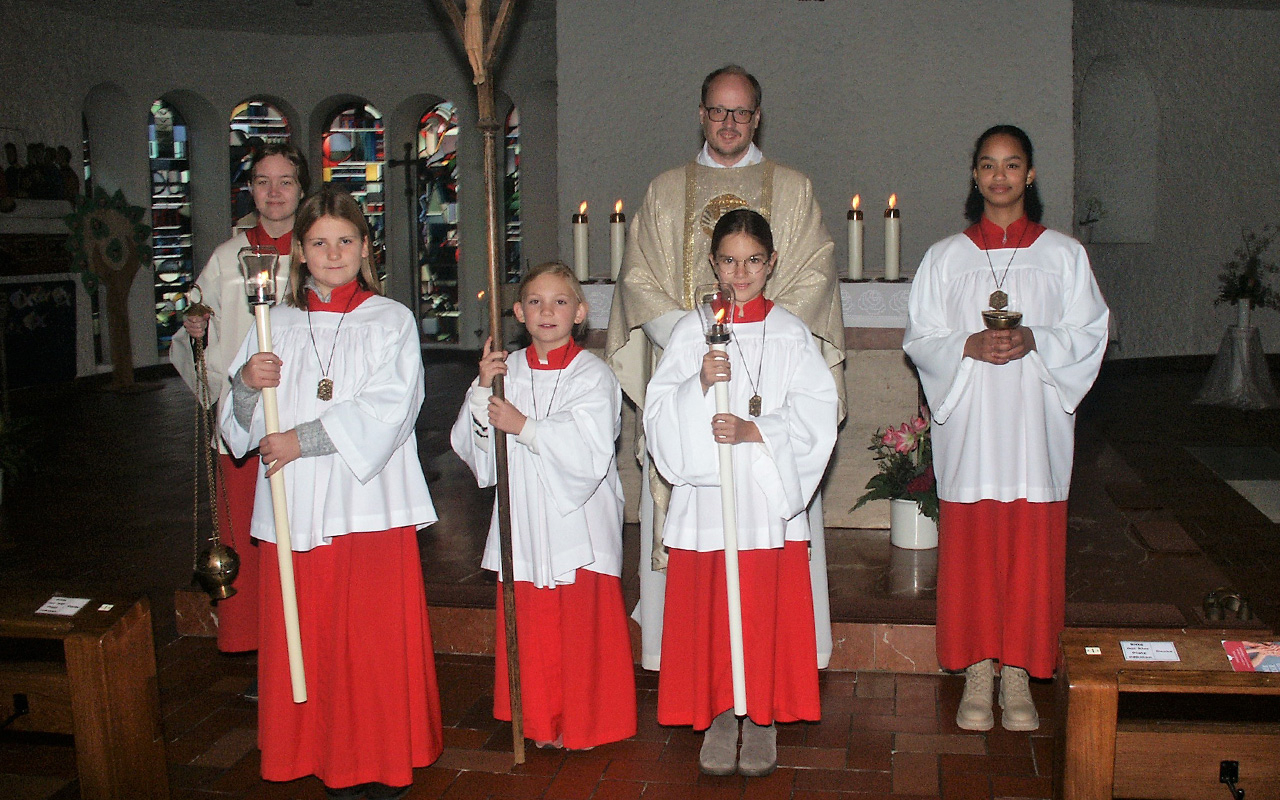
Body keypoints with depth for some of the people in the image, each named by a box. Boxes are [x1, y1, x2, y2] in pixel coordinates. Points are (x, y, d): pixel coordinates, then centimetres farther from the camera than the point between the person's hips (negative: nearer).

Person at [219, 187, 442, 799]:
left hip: (370, 504, -3)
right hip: (294, 507, 3)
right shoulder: (276, 325, 12)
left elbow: (387, 408, -10)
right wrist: (247, 384, -11)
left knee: (376, 637, -1)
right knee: (309, 639, 4)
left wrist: (305, 439, -14)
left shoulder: (390, 320, 4)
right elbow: (241, 426, 10)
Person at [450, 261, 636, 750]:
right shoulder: (507, 370, 7)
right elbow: (473, 444, 3)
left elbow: (590, 450, -18)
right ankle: (539, 720, 26)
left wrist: (524, 426, -18)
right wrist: (483, 390, -11)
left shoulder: (592, 375, -5)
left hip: (578, 522, -4)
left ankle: (585, 724, 20)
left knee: (584, 626, 3)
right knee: (530, 626, 9)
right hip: (524, 519, 4)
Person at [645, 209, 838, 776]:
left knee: (769, 612, 2)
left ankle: (762, 718, 17)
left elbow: (817, 413, -4)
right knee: (708, 612, 3)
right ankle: (720, 717, 18)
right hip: (706, 493, 1)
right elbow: (659, 410, -1)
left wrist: (754, 430, -16)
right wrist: (700, 385, -18)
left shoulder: (791, 333, 4)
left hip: (771, 494, 0)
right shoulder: (691, 330, 6)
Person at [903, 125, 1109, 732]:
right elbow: (920, 338, 5)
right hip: (968, 424, 0)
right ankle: (977, 671, 12)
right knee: (970, 546, 1)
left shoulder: (1063, 255, 7)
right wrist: (969, 347, -14)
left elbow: (1089, 334, 4)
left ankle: (1018, 673, 13)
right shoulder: (946, 256, 8)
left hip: (1036, 424, 0)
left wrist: (1034, 342, -14)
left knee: (1032, 547, 1)